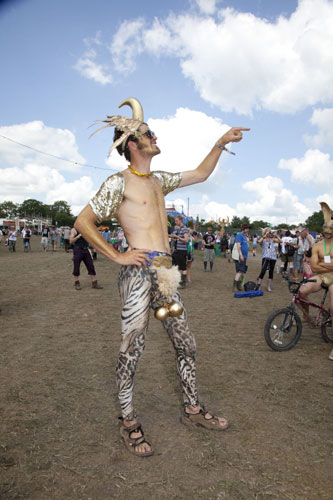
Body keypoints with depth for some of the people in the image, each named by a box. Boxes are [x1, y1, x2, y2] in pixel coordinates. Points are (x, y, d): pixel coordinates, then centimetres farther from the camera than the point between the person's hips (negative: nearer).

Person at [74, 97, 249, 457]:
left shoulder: (159, 181, 18)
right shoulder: (119, 182, -5)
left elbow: (201, 173, 27)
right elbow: (83, 222, -7)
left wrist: (221, 143, 22)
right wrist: (117, 256, -10)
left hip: (165, 273, 8)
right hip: (138, 273, -8)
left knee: (185, 344, 12)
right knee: (132, 350, 1)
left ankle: (192, 409, 30)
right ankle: (129, 423, 20)